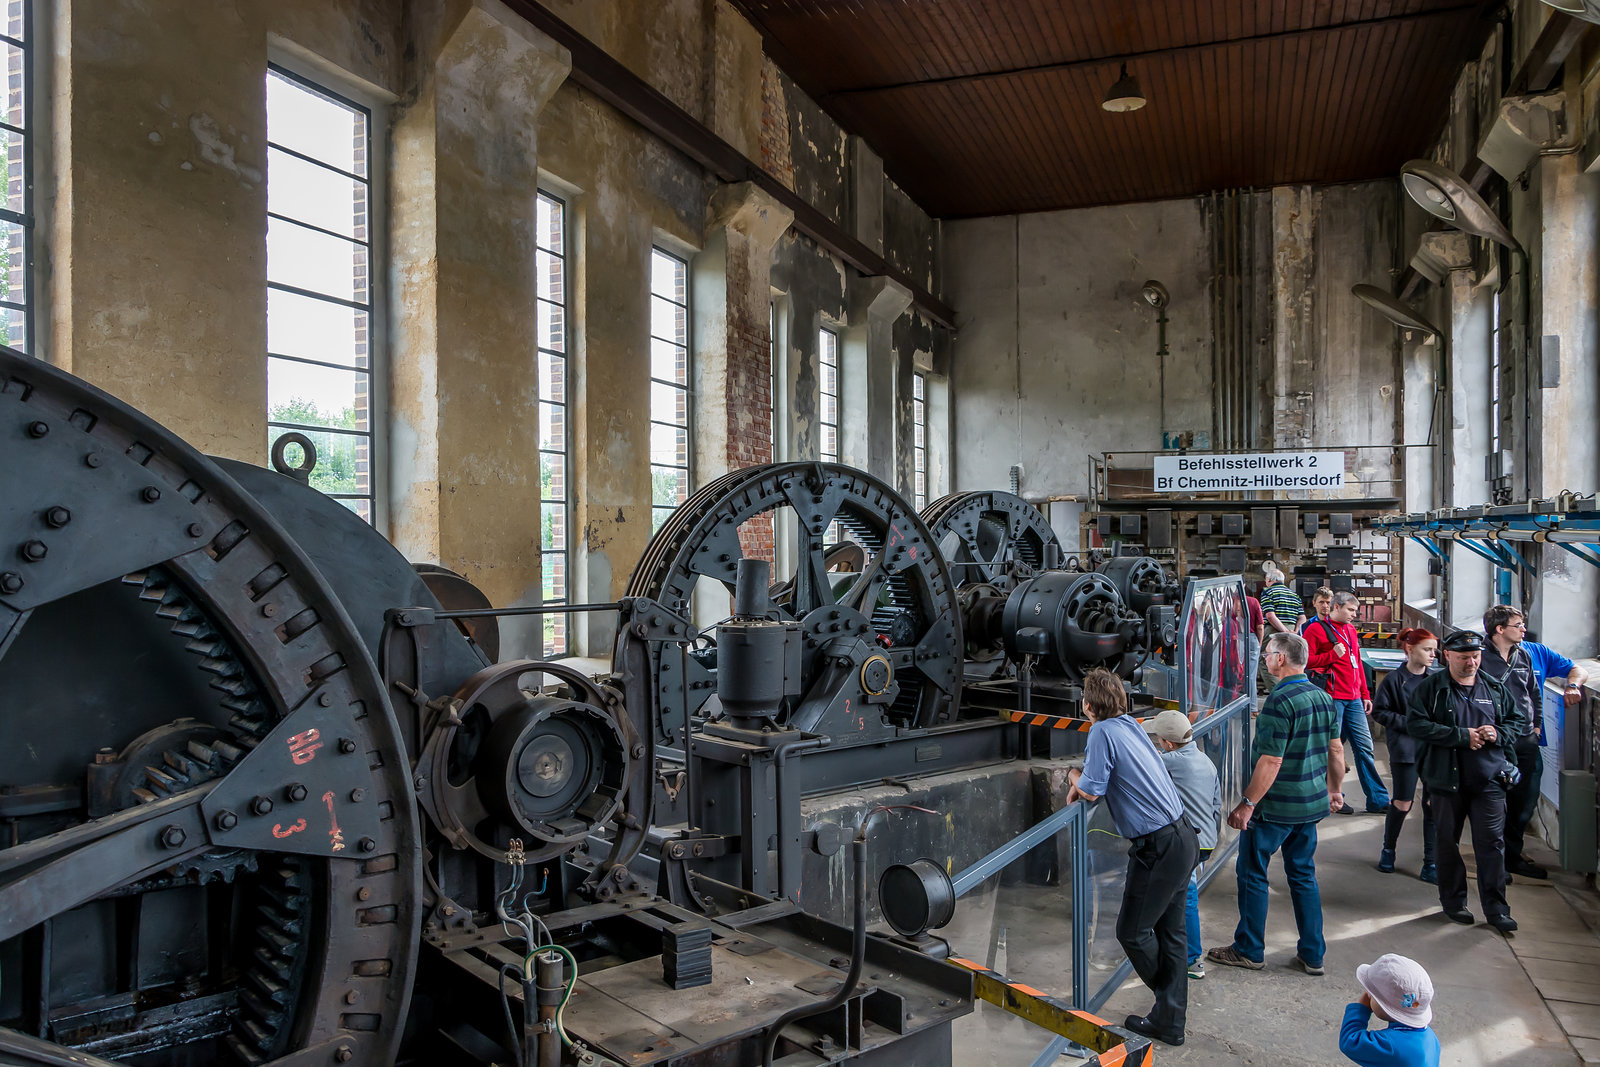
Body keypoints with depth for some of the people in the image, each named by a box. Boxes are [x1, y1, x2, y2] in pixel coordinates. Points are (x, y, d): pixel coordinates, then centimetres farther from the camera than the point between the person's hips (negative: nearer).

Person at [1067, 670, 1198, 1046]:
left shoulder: (1103, 732, -17)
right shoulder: (1128, 723, 9)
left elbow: (1091, 791, -15)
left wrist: (1074, 775, 5)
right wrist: (1082, 782, 8)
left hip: (1159, 847, -9)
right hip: (1182, 836, 9)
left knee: (1132, 931, 6)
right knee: (1170, 931, 14)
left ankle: (1168, 1008, 23)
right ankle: (1171, 1020, 21)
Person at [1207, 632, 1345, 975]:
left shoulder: (1280, 701, -22)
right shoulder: (1324, 698, 4)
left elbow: (1271, 761, -24)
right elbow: (1336, 750, 12)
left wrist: (1247, 804, -19)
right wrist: (1335, 789, 26)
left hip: (1275, 806, -8)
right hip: (1312, 804, 8)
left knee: (1252, 873, 7)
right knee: (1303, 874, 17)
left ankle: (1250, 950, 17)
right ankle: (1313, 955, 23)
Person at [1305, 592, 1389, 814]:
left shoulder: (1350, 630, 18)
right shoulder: (1317, 629, -5)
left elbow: (1357, 663, 24)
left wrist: (1365, 694, 20)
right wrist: (1332, 655, -15)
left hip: (1354, 699, 7)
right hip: (1332, 698, -7)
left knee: (1364, 746, 8)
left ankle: (1377, 800, 14)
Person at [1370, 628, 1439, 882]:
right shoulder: (1394, 679, -6)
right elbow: (1379, 711, -4)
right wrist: (1409, 723, -14)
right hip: (1405, 750, -3)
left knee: (1434, 804, 1)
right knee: (1402, 803, 4)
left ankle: (1430, 865, 10)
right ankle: (1388, 849, 29)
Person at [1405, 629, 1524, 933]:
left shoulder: (1495, 689, 9)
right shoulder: (1430, 688, -4)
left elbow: (1517, 719, 15)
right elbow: (1416, 724, -14)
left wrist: (1498, 734, -7)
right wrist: (1462, 736, -18)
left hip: (1489, 779, 2)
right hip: (1447, 779, -2)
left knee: (1492, 842, 1)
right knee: (1448, 842, 10)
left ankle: (1495, 908, 11)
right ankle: (1453, 901, 24)